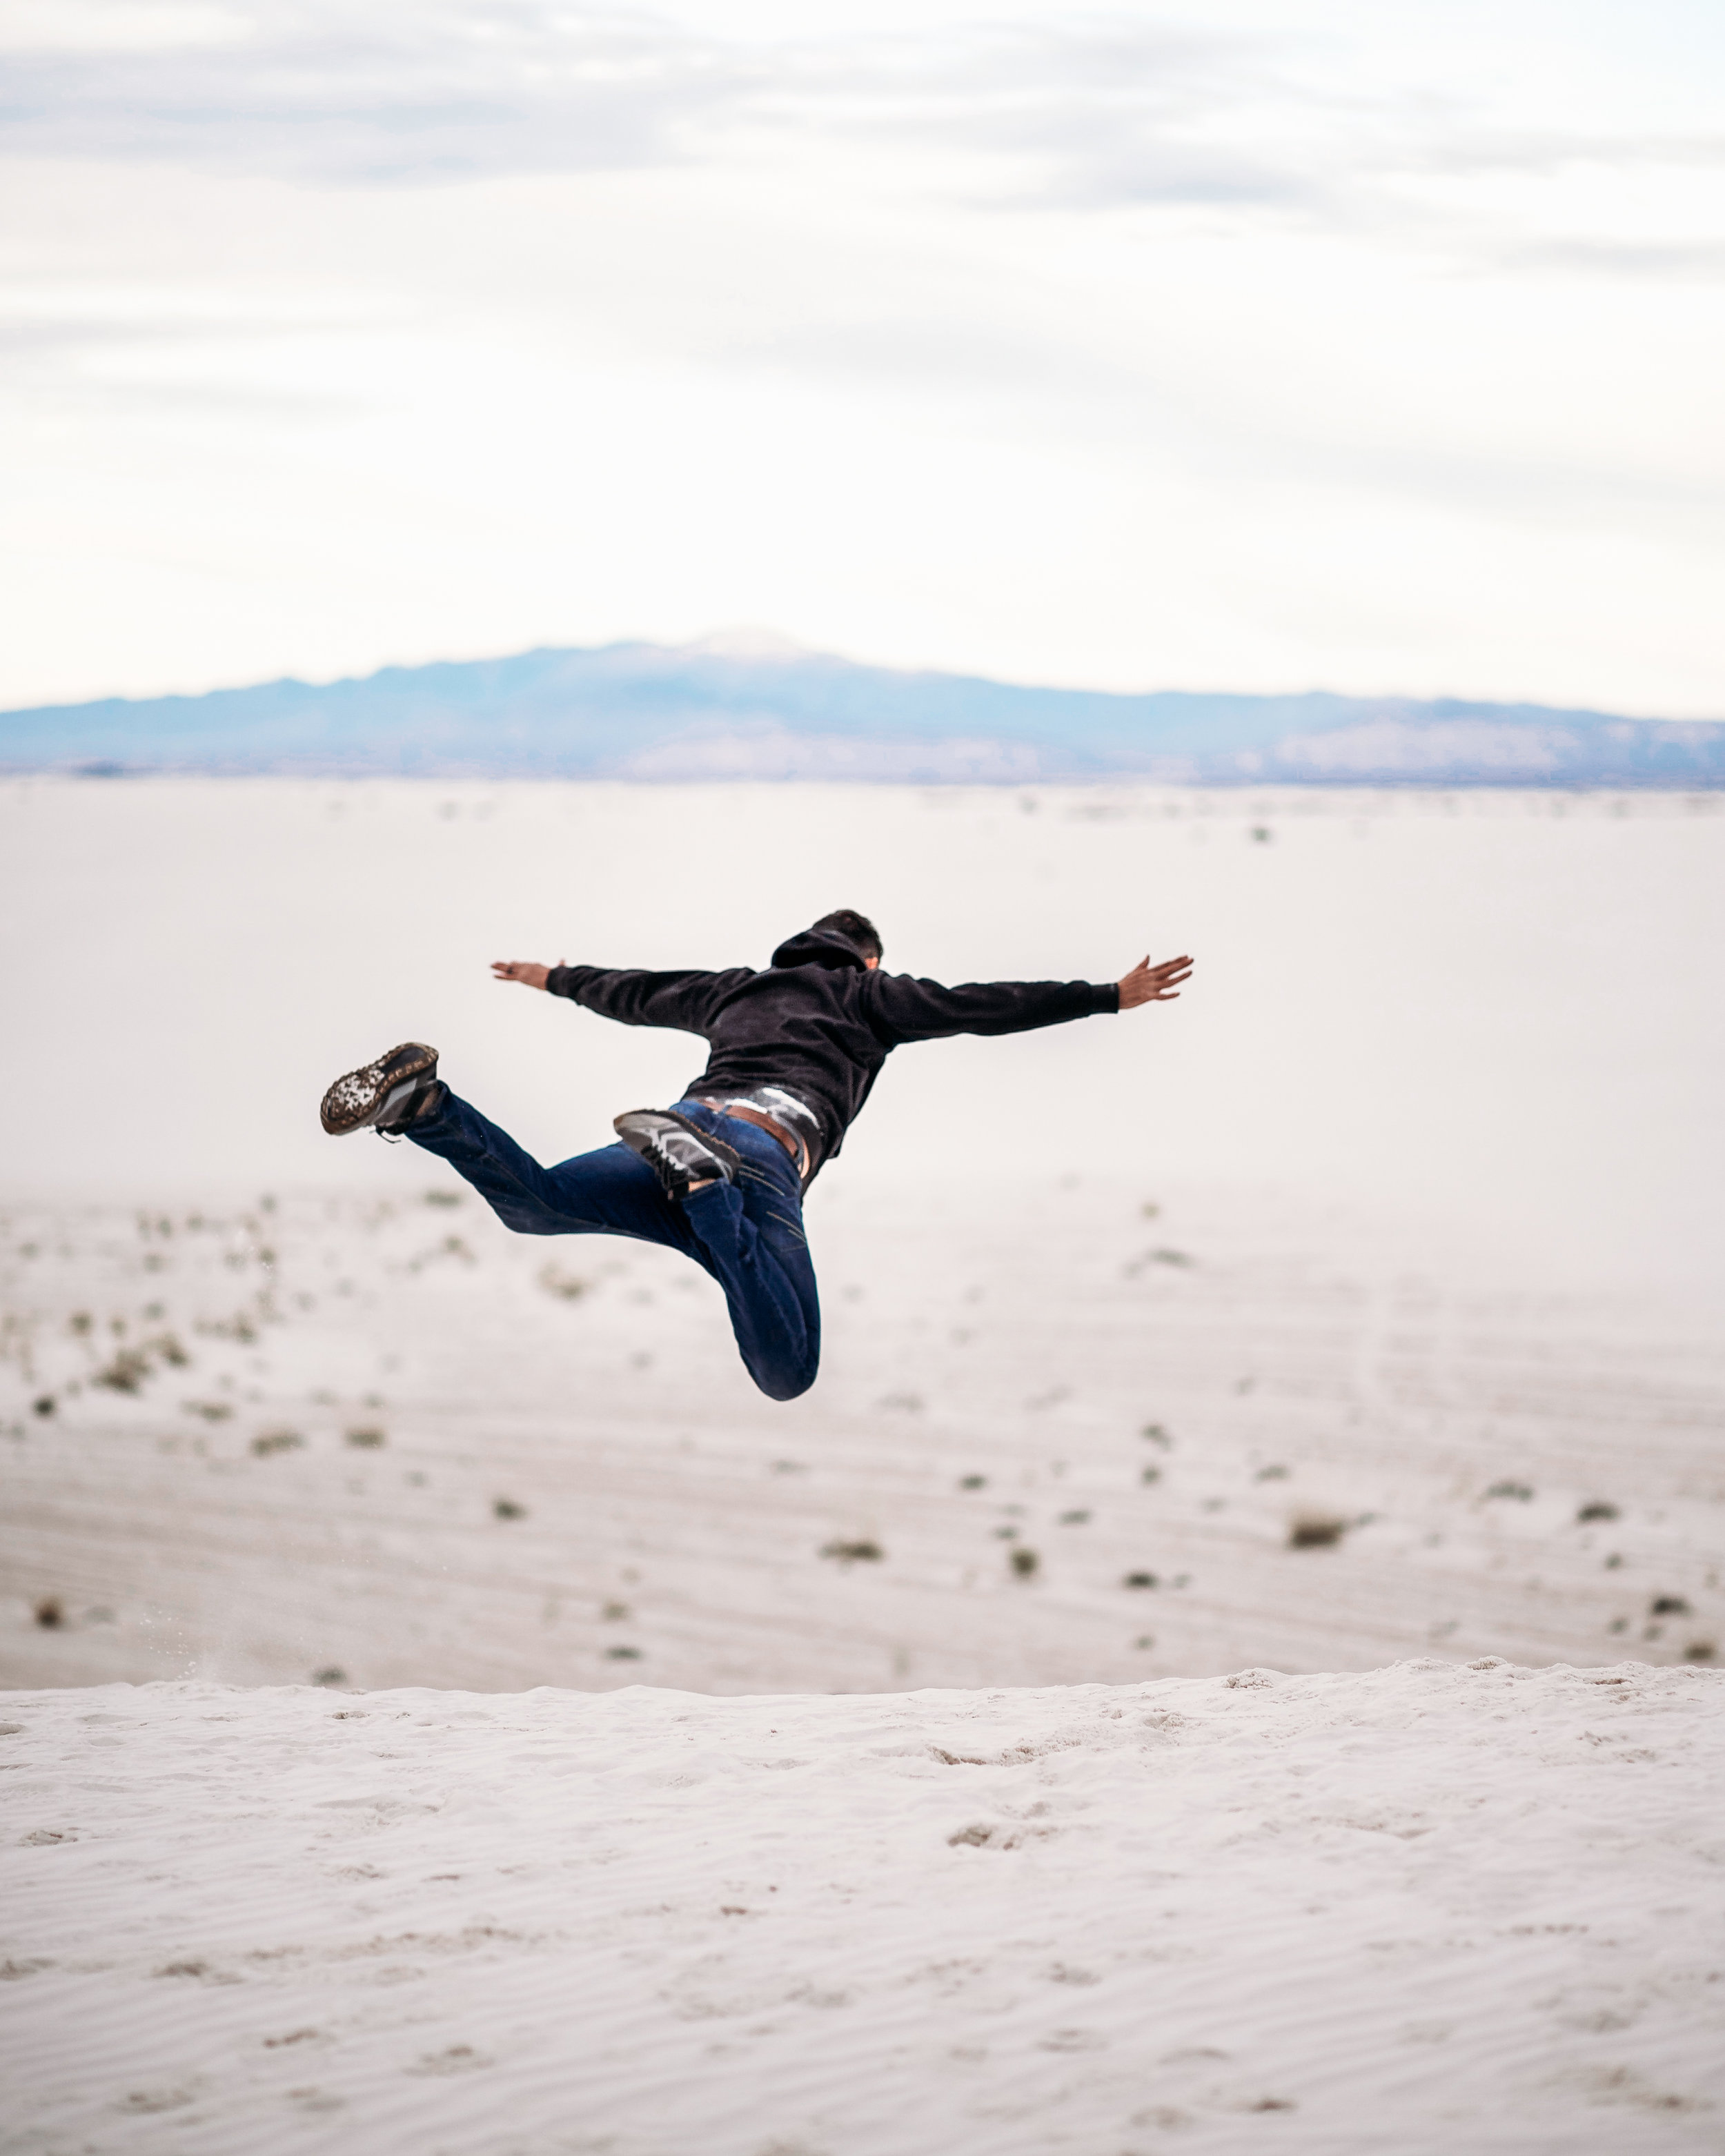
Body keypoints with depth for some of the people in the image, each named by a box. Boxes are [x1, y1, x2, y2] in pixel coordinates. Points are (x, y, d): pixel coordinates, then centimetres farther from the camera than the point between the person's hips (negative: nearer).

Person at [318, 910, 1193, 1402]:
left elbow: (632, 994, 52)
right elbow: (981, 1007, 18)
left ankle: (424, 1104, -16)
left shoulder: (739, 988, 39)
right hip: (771, 1147, -5)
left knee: (530, 1202, 14)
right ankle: (698, 1175, -42)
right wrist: (1111, 997, 19)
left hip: (702, 1112, 5)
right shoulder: (867, 993, 27)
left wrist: (555, 980, 73)